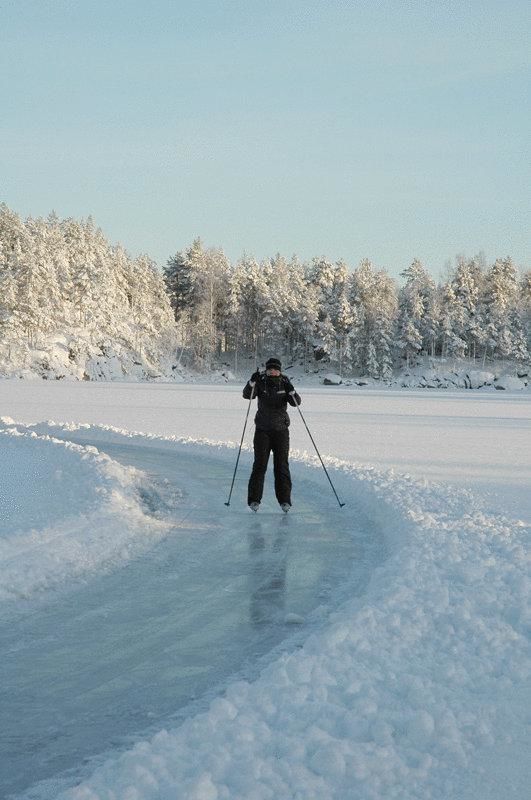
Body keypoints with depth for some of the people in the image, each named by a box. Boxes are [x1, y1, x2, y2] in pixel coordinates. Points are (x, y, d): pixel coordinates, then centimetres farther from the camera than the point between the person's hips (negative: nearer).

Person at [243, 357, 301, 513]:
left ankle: (284, 500, 5)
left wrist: (291, 391, -26)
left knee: (282, 465, 0)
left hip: (281, 430, 1)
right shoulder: (261, 382, -2)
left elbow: (296, 402, -8)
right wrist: (253, 381, -30)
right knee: (259, 464, -5)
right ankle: (254, 500, -2)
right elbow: (247, 395, -15)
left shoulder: (285, 383, 1)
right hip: (262, 429, -1)